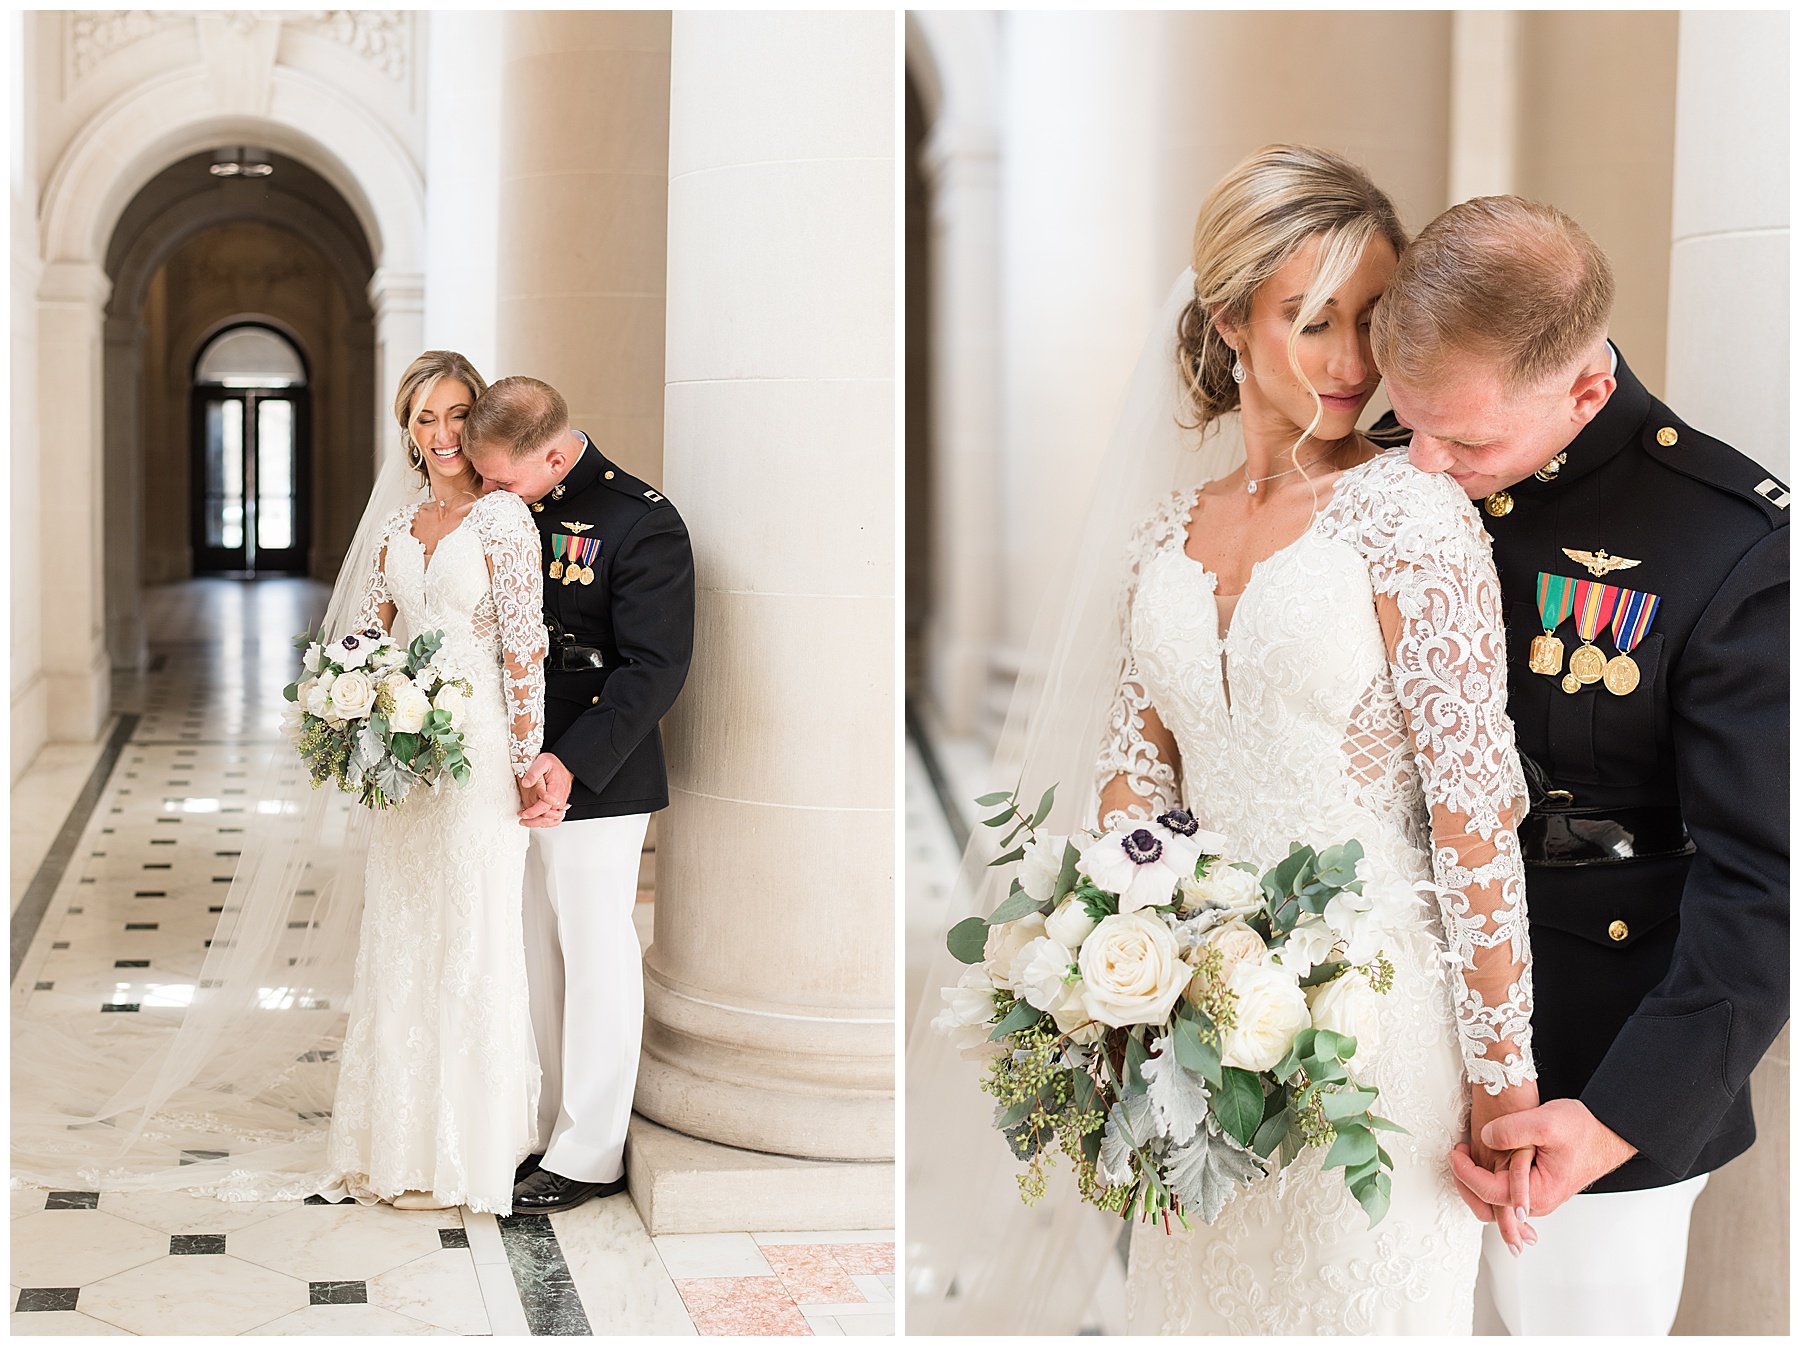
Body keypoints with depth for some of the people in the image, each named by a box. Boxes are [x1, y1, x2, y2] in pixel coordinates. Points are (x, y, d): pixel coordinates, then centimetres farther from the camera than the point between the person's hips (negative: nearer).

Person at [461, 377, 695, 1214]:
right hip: (516, 772, 7)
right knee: (540, 958, 15)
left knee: (596, 963, 5)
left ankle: (589, 1155, 17)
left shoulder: (643, 523, -15)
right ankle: (543, 1129, 28)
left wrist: (571, 764, -25)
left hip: (592, 783, -7)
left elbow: (656, 668, -18)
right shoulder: (513, 511, 6)